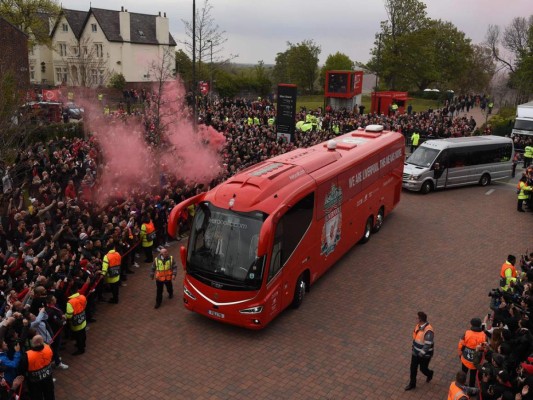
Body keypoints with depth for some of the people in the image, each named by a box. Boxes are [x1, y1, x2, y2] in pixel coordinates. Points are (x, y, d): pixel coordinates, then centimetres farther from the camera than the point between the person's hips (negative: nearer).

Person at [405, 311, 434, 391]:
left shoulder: (428, 330, -34)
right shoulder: (418, 325, -7)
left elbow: (428, 345, -31)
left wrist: (421, 354, -26)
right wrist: (413, 347, 18)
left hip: (424, 354, -7)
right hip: (415, 352, 7)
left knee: (423, 369, 14)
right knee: (413, 368, 14)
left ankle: (429, 374, 49)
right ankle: (412, 384, 31)